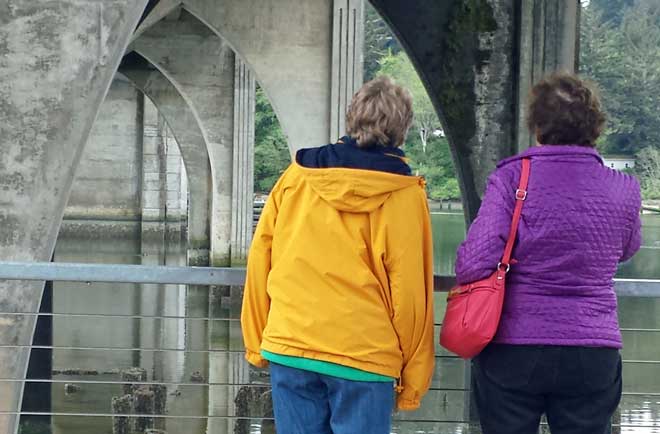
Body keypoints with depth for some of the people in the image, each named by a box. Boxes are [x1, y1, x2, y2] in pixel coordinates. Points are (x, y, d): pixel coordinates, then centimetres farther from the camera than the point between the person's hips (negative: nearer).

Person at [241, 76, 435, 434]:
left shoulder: (296, 175, 6)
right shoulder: (402, 193, -3)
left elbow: (259, 261, 7)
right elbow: (409, 289, -5)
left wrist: (256, 343, 16)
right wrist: (412, 380, 4)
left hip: (288, 348, 3)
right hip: (363, 356, -3)